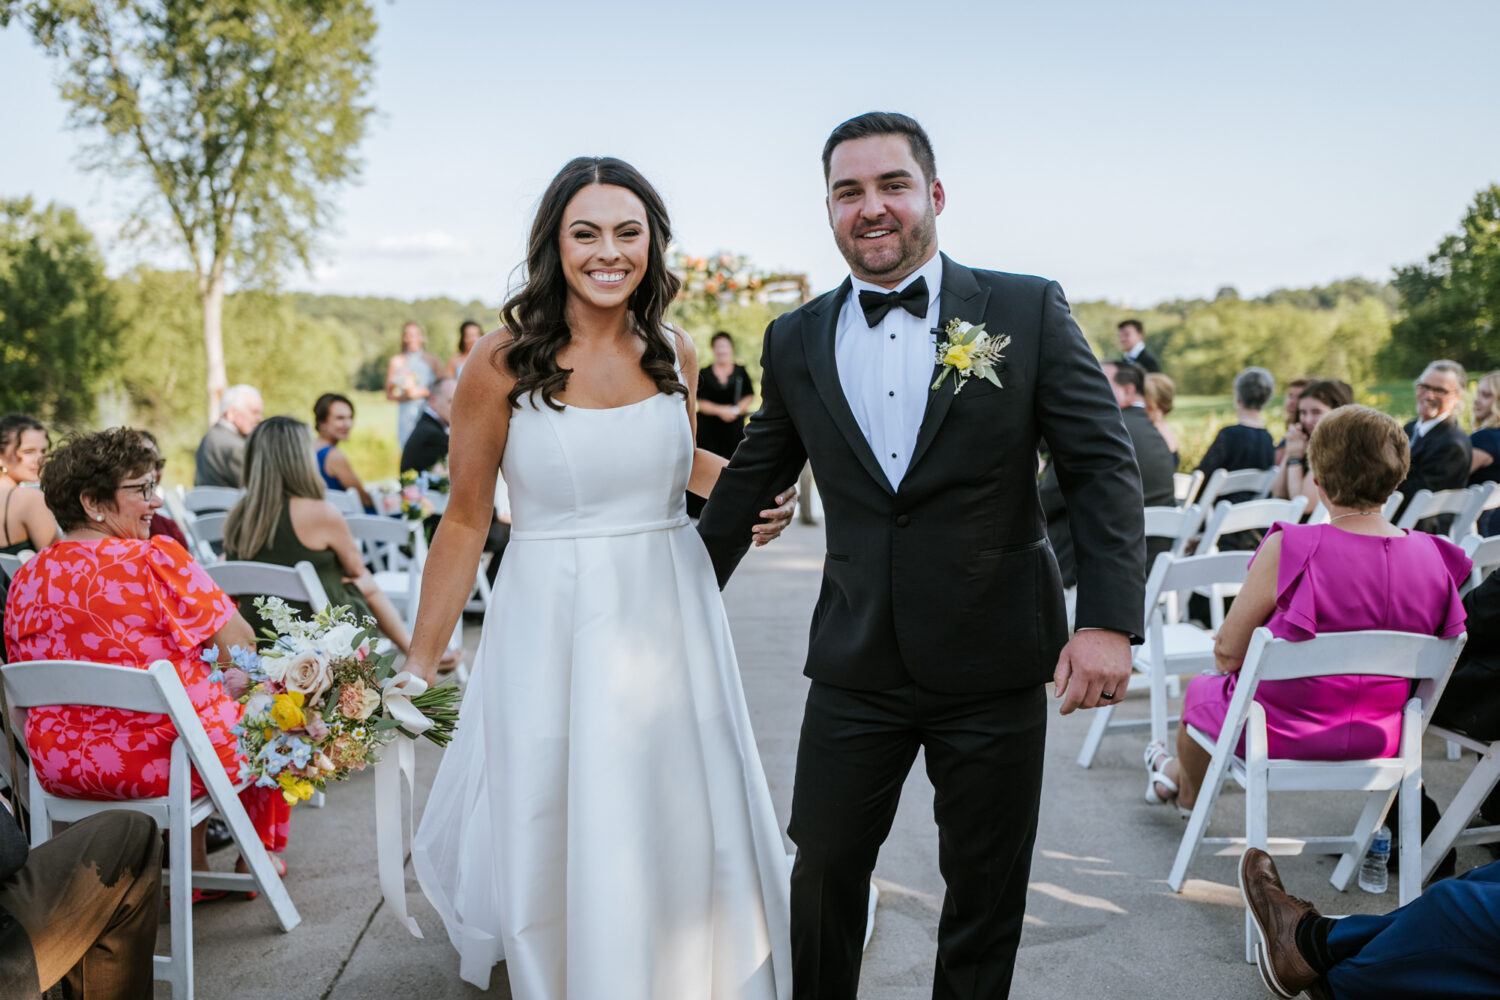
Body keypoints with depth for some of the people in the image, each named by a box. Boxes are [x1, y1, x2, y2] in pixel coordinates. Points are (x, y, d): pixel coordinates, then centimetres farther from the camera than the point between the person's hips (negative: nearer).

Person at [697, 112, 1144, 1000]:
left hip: (993, 662, -2)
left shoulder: (1029, 310, -4)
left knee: (985, 886, 11)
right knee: (824, 868, 10)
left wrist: (1110, 620, -17)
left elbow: (1103, 464, -6)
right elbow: (750, 480, 15)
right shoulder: (796, 341, 5)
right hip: (856, 666, 2)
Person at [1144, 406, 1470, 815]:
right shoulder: (1433, 558, -9)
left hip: (1284, 734, -5)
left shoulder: (1289, 549, -23)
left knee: (1199, 690, 29)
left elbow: (1228, 653, -15)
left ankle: (1187, 789, 57)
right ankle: (1181, 772, 56)